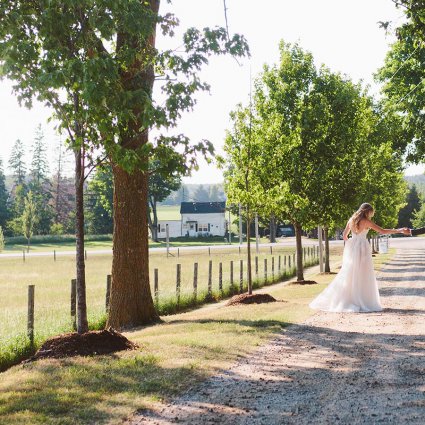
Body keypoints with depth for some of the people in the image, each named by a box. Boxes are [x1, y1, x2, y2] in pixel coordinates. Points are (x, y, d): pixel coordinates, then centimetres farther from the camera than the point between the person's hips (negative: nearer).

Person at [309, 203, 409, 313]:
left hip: (352, 247, 5)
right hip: (362, 247, -5)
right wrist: (400, 230, -5)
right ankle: (363, 302, -1)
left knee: (349, 275, 10)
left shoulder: (351, 220, 8)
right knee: (363, 276, -1)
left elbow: (344, 235, 15)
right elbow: (383, 231, -9)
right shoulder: (366, 221, -7)